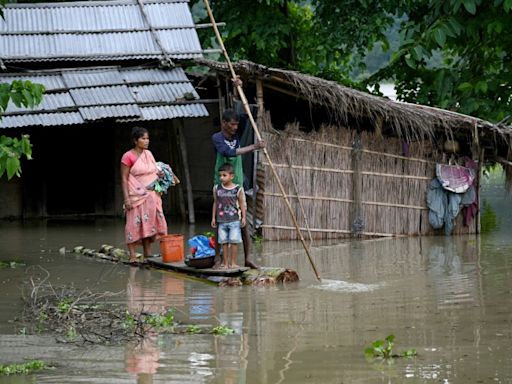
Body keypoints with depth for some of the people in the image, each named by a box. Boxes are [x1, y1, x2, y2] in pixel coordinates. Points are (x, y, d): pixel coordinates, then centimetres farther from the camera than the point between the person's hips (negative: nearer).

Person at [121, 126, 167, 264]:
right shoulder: (128, 157, -9)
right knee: (135, 224, -6)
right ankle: (132, 256, -4)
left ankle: (148, 255, 14)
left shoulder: (148, 154, 11)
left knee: (148, 223, 8)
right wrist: (126, 198, -16)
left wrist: (160, 174, -1)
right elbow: (124, 179, -10)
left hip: (151, 195, 6)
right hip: (136, 195, -6)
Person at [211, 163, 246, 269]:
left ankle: (233, 262, 5)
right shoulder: (217, 189, 4)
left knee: (234, 241, -3)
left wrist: (243, 217, 1)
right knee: (224, 241, 3)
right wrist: (213, 218, 11)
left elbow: (242, 204, 3)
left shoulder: (238, 189, -3)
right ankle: (225, 263, 10)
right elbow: (215, 203, 11)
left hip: (234, 220, -2)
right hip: (222, 220, 2)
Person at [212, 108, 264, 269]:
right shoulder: (217, 138, -9)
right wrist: (253, 147, -25)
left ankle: (248, 258, 2)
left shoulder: (237, 136, 9)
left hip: (238, 185, 5)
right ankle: (217, 258, 4)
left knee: (244, 222, 1)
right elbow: (229, 152, -24)